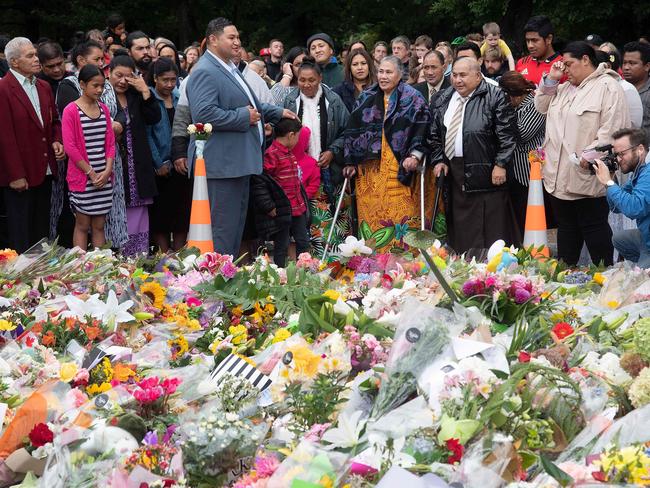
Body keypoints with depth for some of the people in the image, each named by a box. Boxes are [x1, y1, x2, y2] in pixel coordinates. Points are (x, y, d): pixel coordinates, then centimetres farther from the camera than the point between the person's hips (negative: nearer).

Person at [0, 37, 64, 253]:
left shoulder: (43, 87, 11)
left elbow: (54, 121, 22)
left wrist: (57, 141, 0)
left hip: (44, 172, 7)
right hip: (20, 175, -7)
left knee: (41, 229, 14)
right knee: (21, 235, 2)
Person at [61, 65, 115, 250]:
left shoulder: (104, 109, 10)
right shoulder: (71, 111, -7)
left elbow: (110, 143, 9)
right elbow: (70, 147, -11)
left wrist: (107, 171, -5)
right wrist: (91, 173, -11)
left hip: (104, 178, 5)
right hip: (82, 177, -4)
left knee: (99, 225, 8)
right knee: (82, 224, 2)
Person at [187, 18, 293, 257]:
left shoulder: (231, 68, 18)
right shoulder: (205, 72, -14)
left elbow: (251, 103, 32)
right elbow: (203, 113, -27)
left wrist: (278, 112, 19)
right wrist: (244, 117, -18)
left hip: (241, 161, 11)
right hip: (224, 163, -10)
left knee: (237, 225, 15)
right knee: (224, 228, -6)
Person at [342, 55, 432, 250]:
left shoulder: (413, 99, 2)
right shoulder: (366, 98, 14)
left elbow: (422, 130, -4)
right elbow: (353, 131, 14)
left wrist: (415, 155, -16)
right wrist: (350, 161, 9)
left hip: (400, 169, -4)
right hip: (369, 170, 4)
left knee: (401, 218, -8)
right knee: (371, 218, 2)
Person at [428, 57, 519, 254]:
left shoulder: (495, 97, -5)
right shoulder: (443, 100, 14)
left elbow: (507, 135, -8)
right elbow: (435, 135, 19)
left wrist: (501, 164, -14)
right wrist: (439, 160, 8)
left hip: (486, 172, -6)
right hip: (454, 172, 6)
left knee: (491, 232, -3)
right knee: (459, 229, 9)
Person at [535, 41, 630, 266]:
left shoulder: (608, 86, -10)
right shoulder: (565, 88, 18)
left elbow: (612, 128, -18)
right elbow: (542, 106, 23)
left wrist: (589, 156, -21)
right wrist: (551, 79, 9)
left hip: (587, 179, -8)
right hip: (560, 178, 8)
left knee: (594, 229, -1)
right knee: (566, 229, 15)